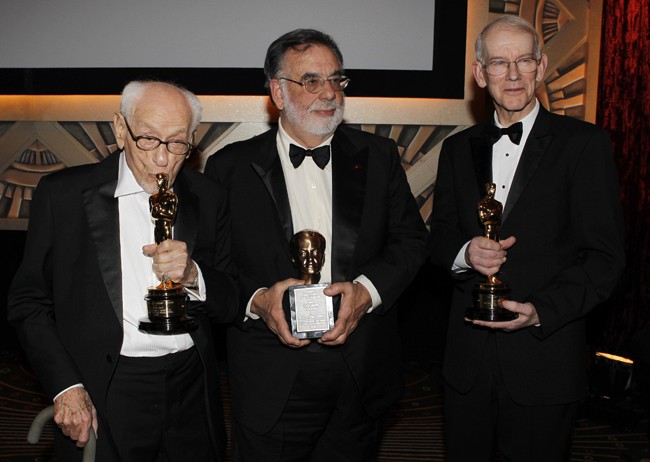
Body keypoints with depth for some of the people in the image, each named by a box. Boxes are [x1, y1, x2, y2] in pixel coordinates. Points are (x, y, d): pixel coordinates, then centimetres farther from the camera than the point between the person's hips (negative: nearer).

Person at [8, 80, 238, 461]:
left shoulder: (209, 198, 2)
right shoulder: (63, 194, -4)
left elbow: (230, 305, 4)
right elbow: (29, 303, -1)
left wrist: (192, 275, -16)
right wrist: (66, 387, -10)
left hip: (192, 391, 3)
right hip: (104, 398, -2)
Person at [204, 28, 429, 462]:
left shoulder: (378, 156, 5)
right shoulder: (230, 167, 0)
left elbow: (411, 238, 4)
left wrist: (367, 290, -12)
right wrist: (256, 300, -18)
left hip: (362, 374, 2)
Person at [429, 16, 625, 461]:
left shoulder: (586, 143, -6)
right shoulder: (459, 148, 8)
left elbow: (605, 255, -9)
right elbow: (440, 236, 11)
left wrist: (542, 311, -22)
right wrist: (465, 253, -13)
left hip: (544, 359, -4)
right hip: (467, 358, 4)